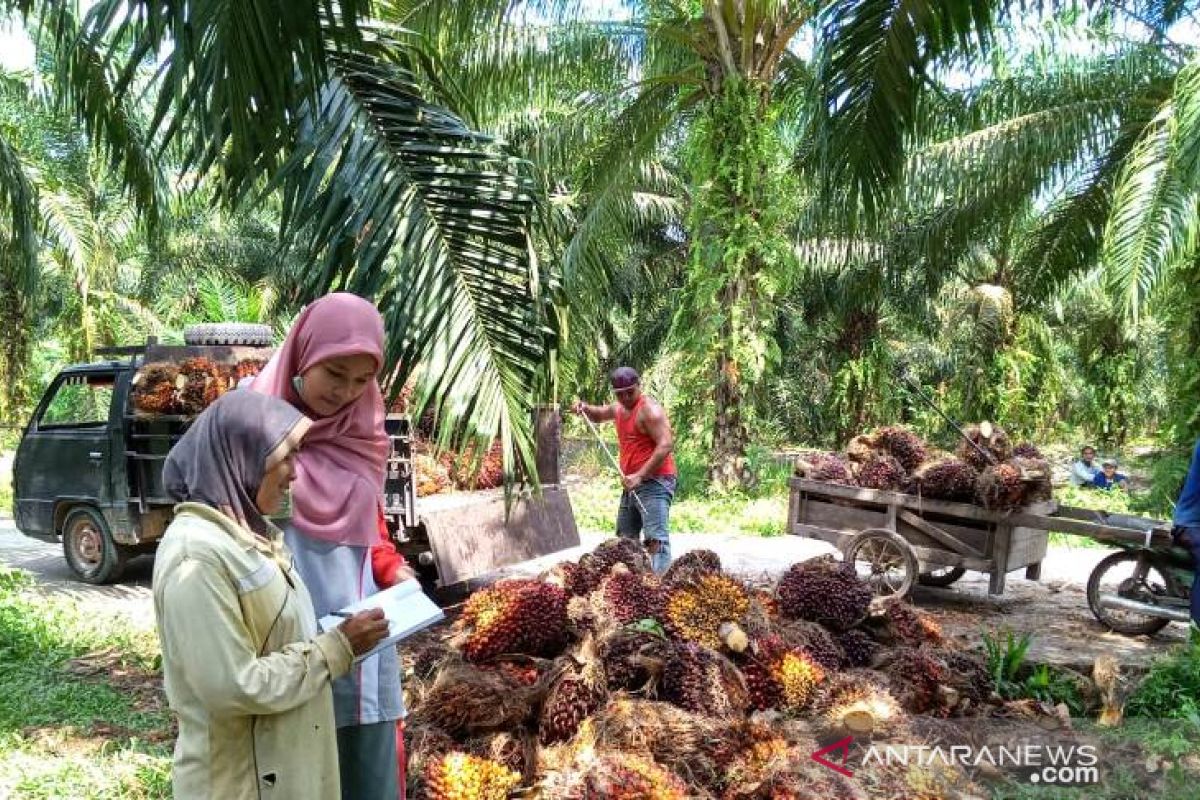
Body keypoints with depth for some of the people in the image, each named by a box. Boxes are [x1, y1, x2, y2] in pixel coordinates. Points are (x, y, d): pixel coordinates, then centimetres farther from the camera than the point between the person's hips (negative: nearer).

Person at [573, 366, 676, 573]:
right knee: (625, 539, 15)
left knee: (656, 539, -19)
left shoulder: (649, 410, -12)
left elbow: (666, 445, -22)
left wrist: (639, 476, -27)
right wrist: (584, 408, 12)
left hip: (654, 482, -9)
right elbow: (599, 415, 36)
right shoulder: (619, 408, 15)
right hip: (632, 485, 10)